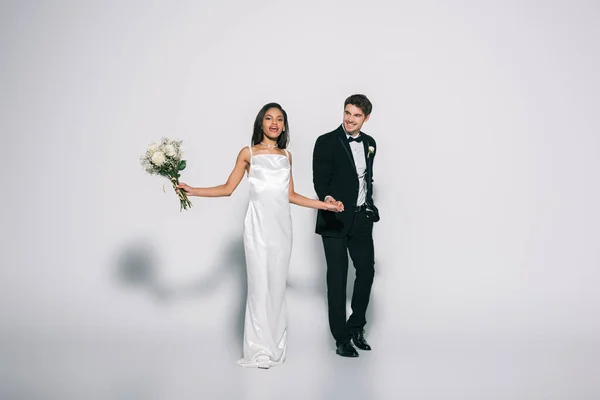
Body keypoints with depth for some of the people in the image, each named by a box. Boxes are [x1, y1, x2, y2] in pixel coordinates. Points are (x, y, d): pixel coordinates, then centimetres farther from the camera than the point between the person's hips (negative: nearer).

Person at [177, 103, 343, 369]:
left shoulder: (286, 155, 15)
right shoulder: (248, 153, 5)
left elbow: (290, 195, 16)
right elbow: (227, 189, 2)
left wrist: (324, 205, 14)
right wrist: (192, 191, -8)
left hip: (282, 223, 3)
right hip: (259, 222, -3)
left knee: (277, 284, 6)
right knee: (260, 284, -4)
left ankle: (276, 346, 17)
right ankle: (260, 350, 6)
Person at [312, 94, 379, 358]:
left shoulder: (369, 143, 11)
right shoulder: (326, 142, -7)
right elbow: (319, 179, -13)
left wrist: (369, 207, 16)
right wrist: (326, 197, -32)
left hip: (361, 219, 6)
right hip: (335, 220, -5)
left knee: (367, 270, 9)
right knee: (337, 277, 2)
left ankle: (356, 326, 29)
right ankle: (341, 338, 13)